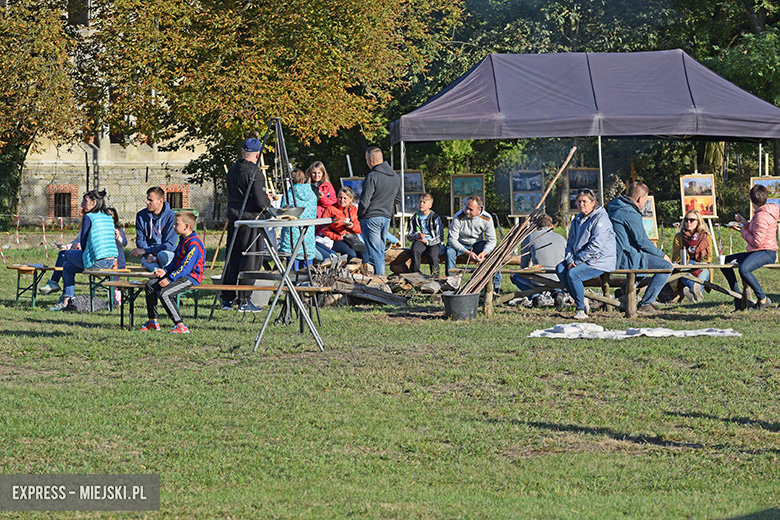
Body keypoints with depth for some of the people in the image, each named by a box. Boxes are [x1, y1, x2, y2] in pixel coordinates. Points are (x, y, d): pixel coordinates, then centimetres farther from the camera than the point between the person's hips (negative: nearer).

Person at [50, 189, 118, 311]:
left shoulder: (89, 217, -7)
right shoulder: (109, 217, 14)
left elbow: (83, 241, -3)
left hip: (97, 262, -8)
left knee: (68, 254, 20)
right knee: (67, 266, 23)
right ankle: (65, 300, 23)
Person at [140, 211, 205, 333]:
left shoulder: (194, 244, -19)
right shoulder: (182, 240, 15)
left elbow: (186, 266, -24)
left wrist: (170, 279, -25)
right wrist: (165, 271, 4)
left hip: (191, 277, -11)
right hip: (180, 274, 11)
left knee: (164, 293, -27)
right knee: (150, 284, 5)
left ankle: (180, 326, -25)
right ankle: (153, 321, 10)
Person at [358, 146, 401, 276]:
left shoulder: (372, 177, -17)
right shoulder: (396, 176, 8)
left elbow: (364, 202, -18)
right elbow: (398, 199, 17)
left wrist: (359, 215, -2)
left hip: (371, 218, -7)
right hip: (387, 217, 7)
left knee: (374, 253, -4)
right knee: (380, 251, 16)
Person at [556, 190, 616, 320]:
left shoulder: (600, 219, -12)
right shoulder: (577, 220, 14)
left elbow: (595, 246, -20)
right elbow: (571, 242, 14)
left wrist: (578, 261, -20)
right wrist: (570, 260, -7)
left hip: (600, 260, -9)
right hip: (581, 259, 9)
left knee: (573, 274, -28)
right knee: (560, 268, -12)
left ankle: (581, 308, -17)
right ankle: (580, 300, -7)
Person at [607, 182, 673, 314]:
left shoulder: (615, 208, 15)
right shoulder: (631, 214, -17)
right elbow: (643, 242, -15)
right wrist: (662, 255, -1)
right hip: (625, 258, -10)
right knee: (666, 267, -11)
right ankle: (645, 305, -7)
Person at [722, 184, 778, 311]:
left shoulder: (762, 216, -17)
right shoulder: (760, 213, 16)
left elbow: (757, 242, -21)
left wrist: (744, 232, -6)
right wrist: (745, 223, 16)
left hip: (767, 253, -11)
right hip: (757, 252, 11)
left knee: (744, 269, -38)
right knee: (725, 261, 12)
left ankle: (763, 299, -24)